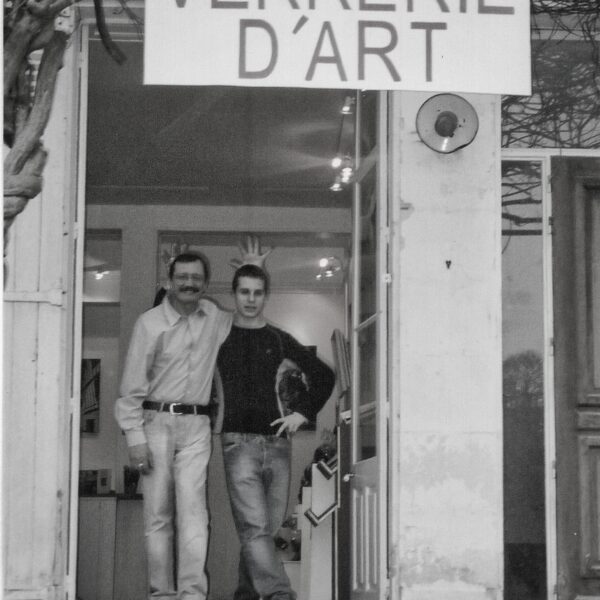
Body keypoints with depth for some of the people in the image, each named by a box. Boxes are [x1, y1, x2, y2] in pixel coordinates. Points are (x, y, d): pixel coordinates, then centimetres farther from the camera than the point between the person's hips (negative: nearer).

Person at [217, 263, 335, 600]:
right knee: (255, 528, -16)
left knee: (268, 529, 5)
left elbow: (324, 375, 22)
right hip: (239, 441, -3)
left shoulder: (278, 340, 14)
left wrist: (303, 413, 14)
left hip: (277, 443, 3)